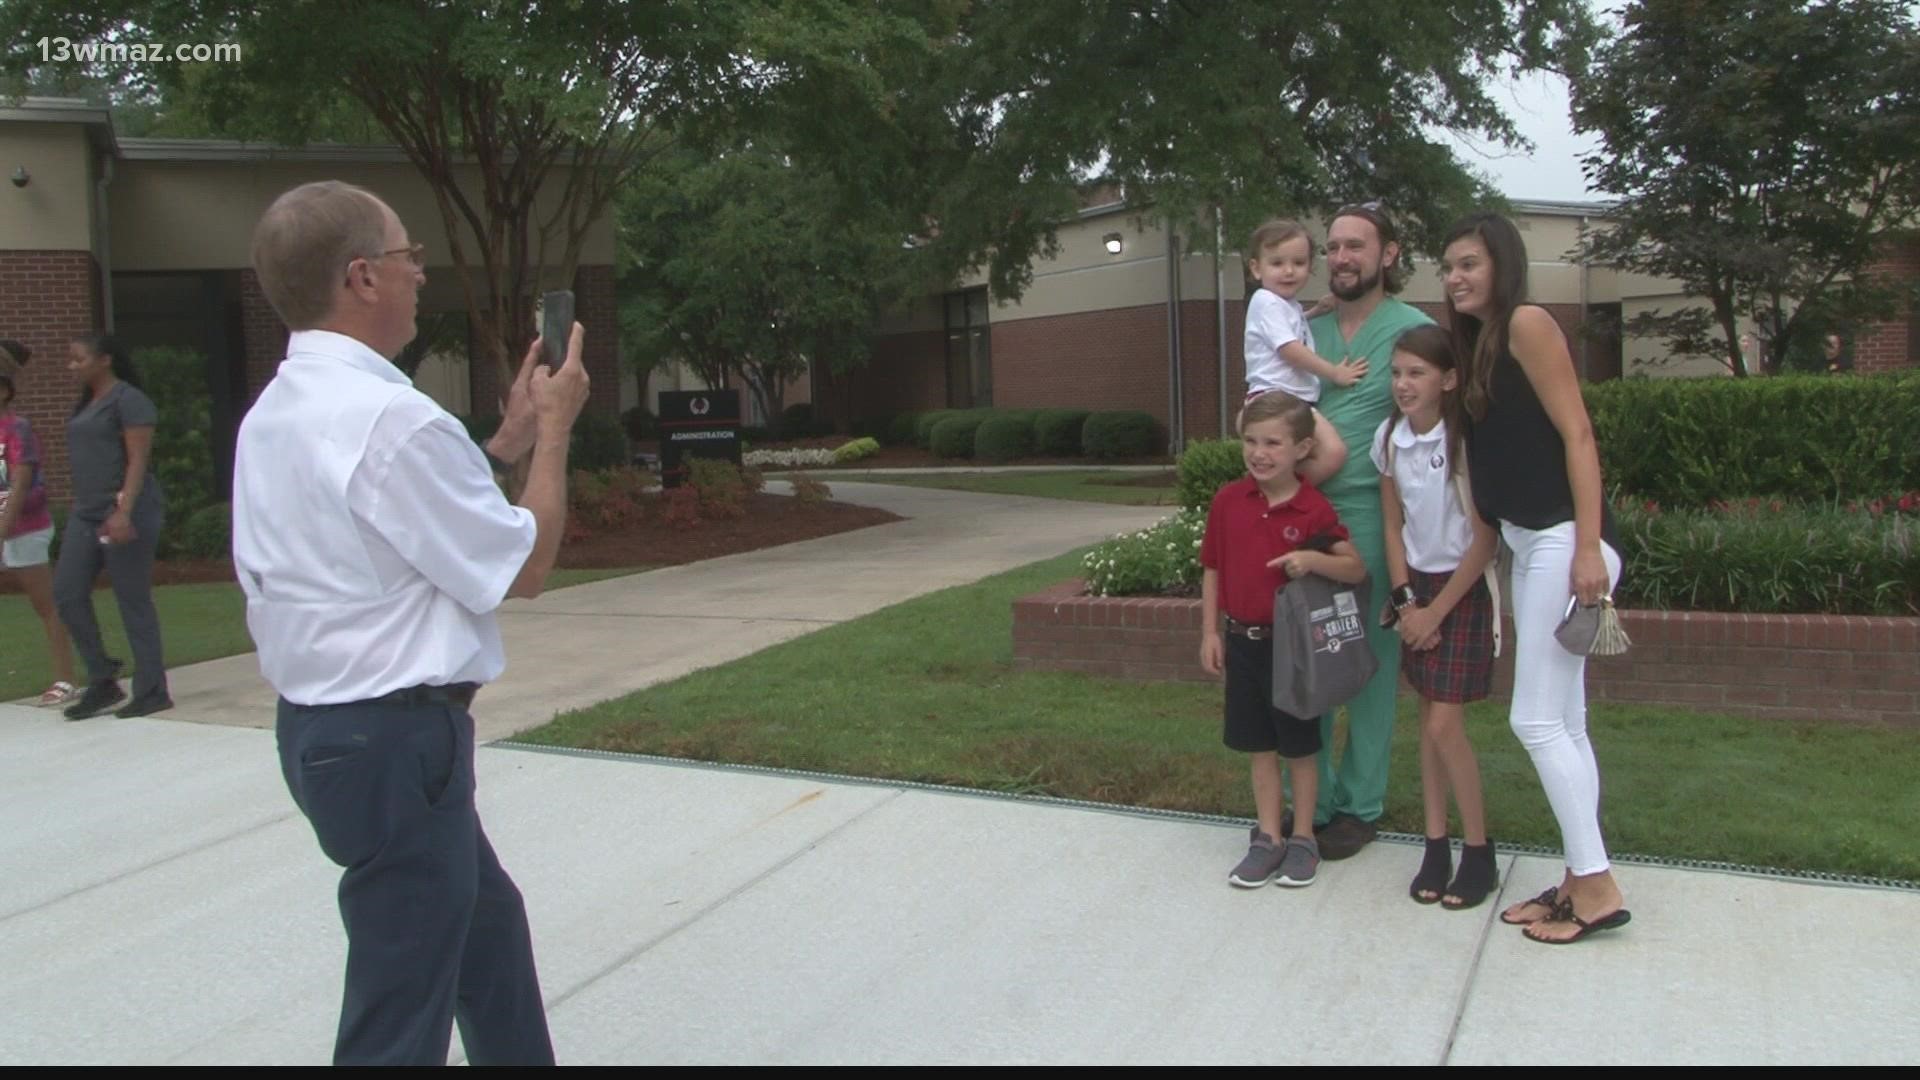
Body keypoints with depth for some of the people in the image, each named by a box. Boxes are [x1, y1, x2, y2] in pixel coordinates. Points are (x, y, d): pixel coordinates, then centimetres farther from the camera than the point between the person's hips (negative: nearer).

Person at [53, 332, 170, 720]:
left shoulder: (128, 400, -8)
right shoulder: (85, 404, 18)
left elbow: (138, 460, -16)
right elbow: (83, 460, 20)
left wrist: (123, 511, -25)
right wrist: (84, 507, 16)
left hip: (125, 512, -9)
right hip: (86, 513, 9)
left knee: (134, 601, -4)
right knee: (67, 593, 3)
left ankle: (152, 693, 4)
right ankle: (102, 681, 13)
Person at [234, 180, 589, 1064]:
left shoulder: (271, 417, 7)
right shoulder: (394, 418, -22)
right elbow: (523, 566, -14)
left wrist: (505, 444, 11)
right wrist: (554, 428, -2)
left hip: (317, 722, 10)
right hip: (397, 736, -10)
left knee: (488, 924, 27)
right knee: (402, 1009, 3)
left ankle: (518, 1059, 45)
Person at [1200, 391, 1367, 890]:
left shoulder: (1314, 510, -12)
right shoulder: (1227, 501, -1)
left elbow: (1356, 568, -9)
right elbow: (1213, 569, 7)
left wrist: (1313, 560, -27)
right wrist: (1210, 632, 4)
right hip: (1243, 642, 4)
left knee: (1299, 746, 9)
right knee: (1258, 746, 12)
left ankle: (1303, 839, 24)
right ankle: (1268, 839, 23)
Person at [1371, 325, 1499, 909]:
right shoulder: (1389, 438, -1)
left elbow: (1485, 540, -14)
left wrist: (1436, 610, -11)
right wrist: (1405, 600, -1)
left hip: (1465, 588, -5)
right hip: (1417, 584, 5)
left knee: (1445, 726, -8)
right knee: (1427, 719, 7)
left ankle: (1479, 854, 8)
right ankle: (1436, 846, 17)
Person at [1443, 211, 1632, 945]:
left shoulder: (1527, 323, -8)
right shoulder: (1477, 341, 16)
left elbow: (1576, 433, -15)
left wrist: (1589, 549, -21)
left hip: (1562, 543, -9)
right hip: (1526, 545, 9)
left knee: (1537, 720, -5)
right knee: (1562, 722, 11)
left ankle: (1598, 889, 3)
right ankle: (1579, 879, 19)